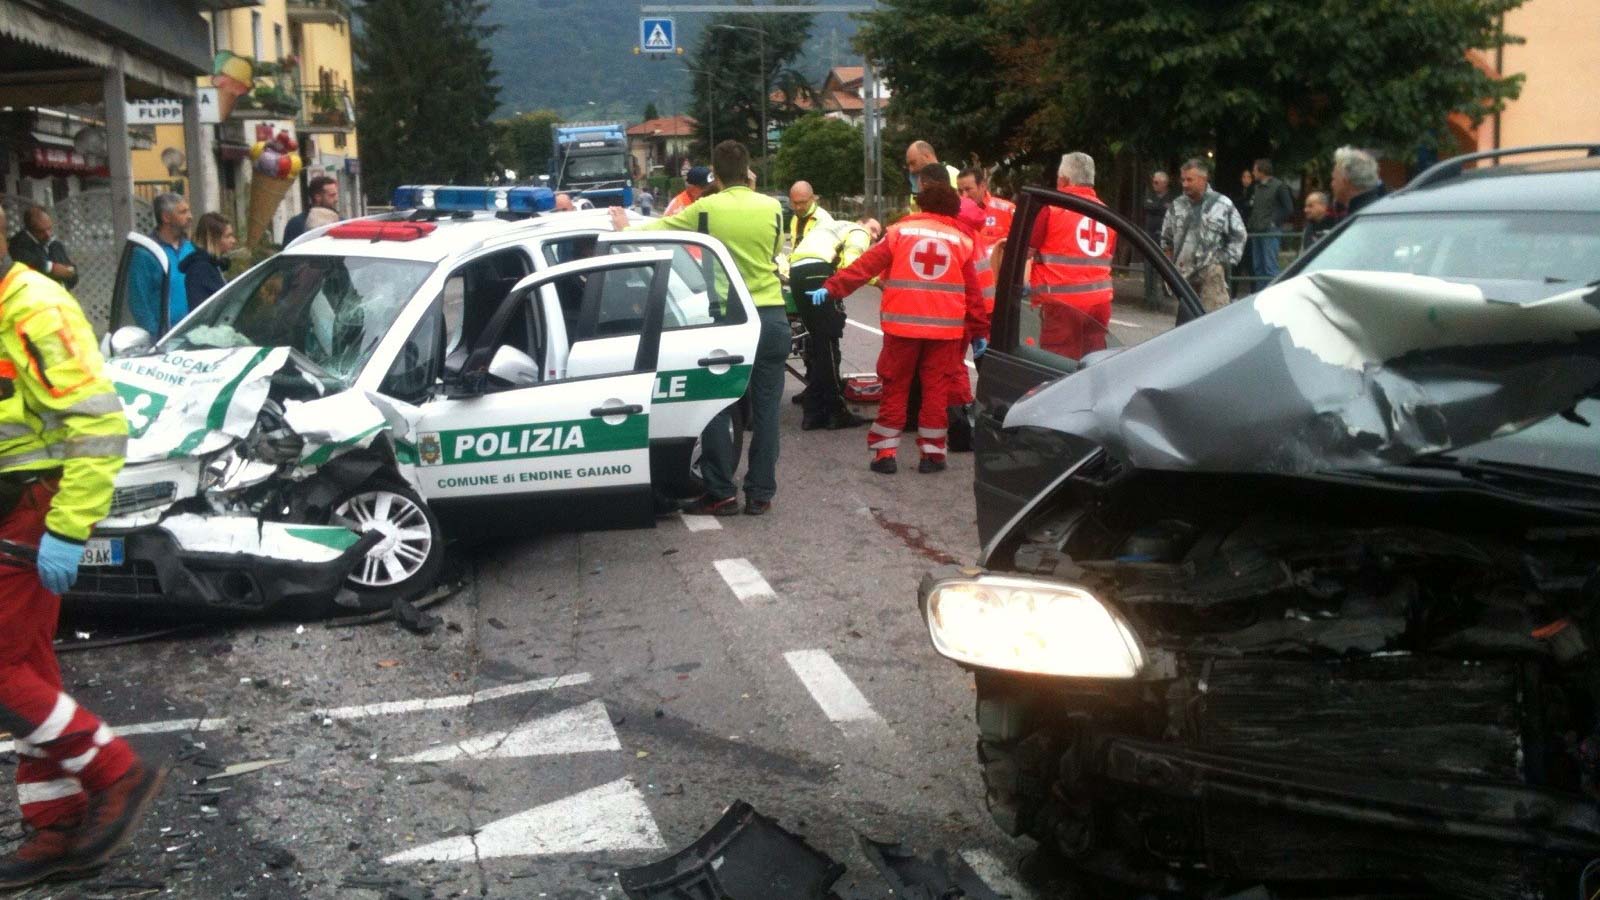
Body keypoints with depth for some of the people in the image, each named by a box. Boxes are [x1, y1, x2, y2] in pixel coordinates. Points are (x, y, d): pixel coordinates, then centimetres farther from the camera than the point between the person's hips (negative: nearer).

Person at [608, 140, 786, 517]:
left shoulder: (705, 209, -5)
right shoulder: (771, 207, 0)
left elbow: (656, 230, 8)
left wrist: (625, 228, 27)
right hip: (772, 315, 2)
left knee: (717, 407, 6)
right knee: (765, 408, 6)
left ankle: (720, 493, 6)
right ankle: (760, 493, 8)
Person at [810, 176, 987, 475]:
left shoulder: (901, 231, 5)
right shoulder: (962, 239, 7)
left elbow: (866, 265, -4)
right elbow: (972, 291, 6)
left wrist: (832, 288, -5)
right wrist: (979, 331, 10)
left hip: (902, 324, 0)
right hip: (945, 327, 0)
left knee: (895, 388, 8)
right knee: (936, 389, 8)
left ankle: (885, 453, 6)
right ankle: (932, 453, 7)